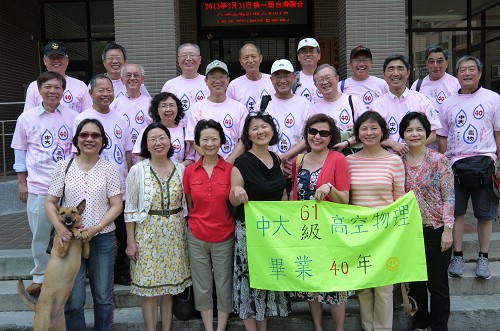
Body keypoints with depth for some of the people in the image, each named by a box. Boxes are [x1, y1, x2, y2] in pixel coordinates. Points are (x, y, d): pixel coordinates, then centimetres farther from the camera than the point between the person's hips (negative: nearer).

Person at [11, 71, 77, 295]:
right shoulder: (27, 118, 3)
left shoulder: (72, 117, 1)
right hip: (38, 187, 0)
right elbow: (20, 150, 9)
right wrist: (22, 183, 6)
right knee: (40, 235, 9)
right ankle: (40, 276, 28)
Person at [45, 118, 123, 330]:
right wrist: (59, 227, -12)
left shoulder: (109, 168, -1)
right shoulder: (63, 167, 2)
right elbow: (50, 202, 5)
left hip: (103, 239, 0)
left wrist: (96, 228, -16)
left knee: (103, 297, 10)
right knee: (73, 300, 2)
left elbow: (116, 206, -4)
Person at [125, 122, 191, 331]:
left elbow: (184, 205, 9)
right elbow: (130, 209, -4)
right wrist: (130, 241, -6)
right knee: (149, 287, 4)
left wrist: (186, 233, 7)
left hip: (175, 233, 3)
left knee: (170, 285, 11)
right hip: (147, 233, -2)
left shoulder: (180, 169, 2)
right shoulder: (137, 170, -5)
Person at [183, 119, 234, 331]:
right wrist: (195, 224, 5)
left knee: (224, 286, 10)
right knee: (202, 287, 12)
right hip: (197, 237, 2)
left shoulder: (231, 169, -5)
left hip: (224, 237, -1)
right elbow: (189, 206, 10)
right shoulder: (190, 172, 0)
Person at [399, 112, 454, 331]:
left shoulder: (439, 160, -6)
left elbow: (449, 197, -7)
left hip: (435, 229, -3)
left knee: (437, 283, 6)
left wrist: (447, 229, -12)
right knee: (415, 281, 14)